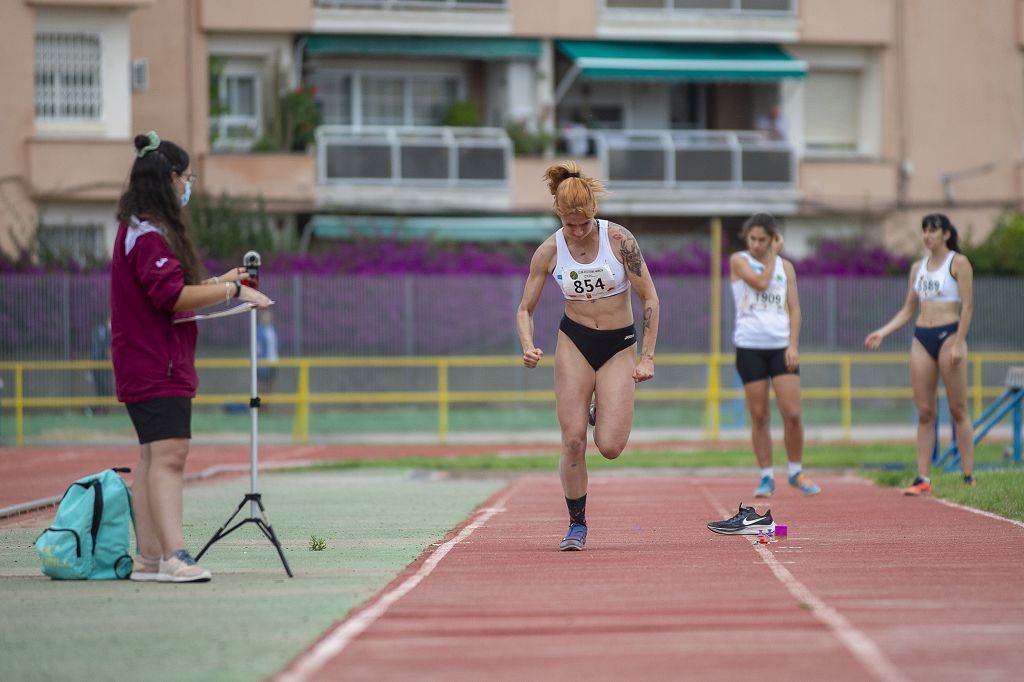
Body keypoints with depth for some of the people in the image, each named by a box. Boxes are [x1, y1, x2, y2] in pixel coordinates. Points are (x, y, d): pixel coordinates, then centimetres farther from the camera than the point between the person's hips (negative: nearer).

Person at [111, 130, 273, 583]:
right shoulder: (149, 234, -15)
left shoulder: (140, 230, 18)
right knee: (168, 454, -16)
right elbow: (174, 296, -23)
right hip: (157, 365, -11)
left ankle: (148, 557, 11)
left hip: (144, 366, 11)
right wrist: (233, 290, -17)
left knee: (153, 457, 10)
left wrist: (219, 283, 20)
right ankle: (173, 556, -23)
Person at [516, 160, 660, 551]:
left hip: (619, 345, -1)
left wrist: (647, 357, -9)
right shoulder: (549, 251, -8)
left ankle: (608, 413, 27)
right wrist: (528, 346, -18)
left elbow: (649, 298, -7)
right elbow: (525, 309, 2)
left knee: (609, 447, -10)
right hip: (574, 343, 1)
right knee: (572, 440, -8)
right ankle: (577, 524, 8)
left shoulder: (619, 239, -13)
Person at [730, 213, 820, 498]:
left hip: (781, 346, 1)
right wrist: (773, 254, -2)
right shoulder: (739, 261, 4)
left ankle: (796, 472, 11)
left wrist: (793, 345, -4)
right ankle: (767, 477, 9)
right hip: (750, 347, -1)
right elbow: (760, 282, -13)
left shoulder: (785, 266, 11)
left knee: (792, 413, -6)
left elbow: (794, 308, 7)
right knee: (759, 416, 1)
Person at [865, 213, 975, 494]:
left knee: (958, 409, -4)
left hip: (948, 335, -5)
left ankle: (969, 476, -1)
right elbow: (907, 310, 19)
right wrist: (882, 332, 6)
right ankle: (923, 478, 1)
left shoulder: (958, 263, -1)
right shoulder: (918, 268, 15)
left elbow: (967, 306, -7)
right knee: (924, 412, 2)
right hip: (921, 337, 5)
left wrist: (958, 344, -16)